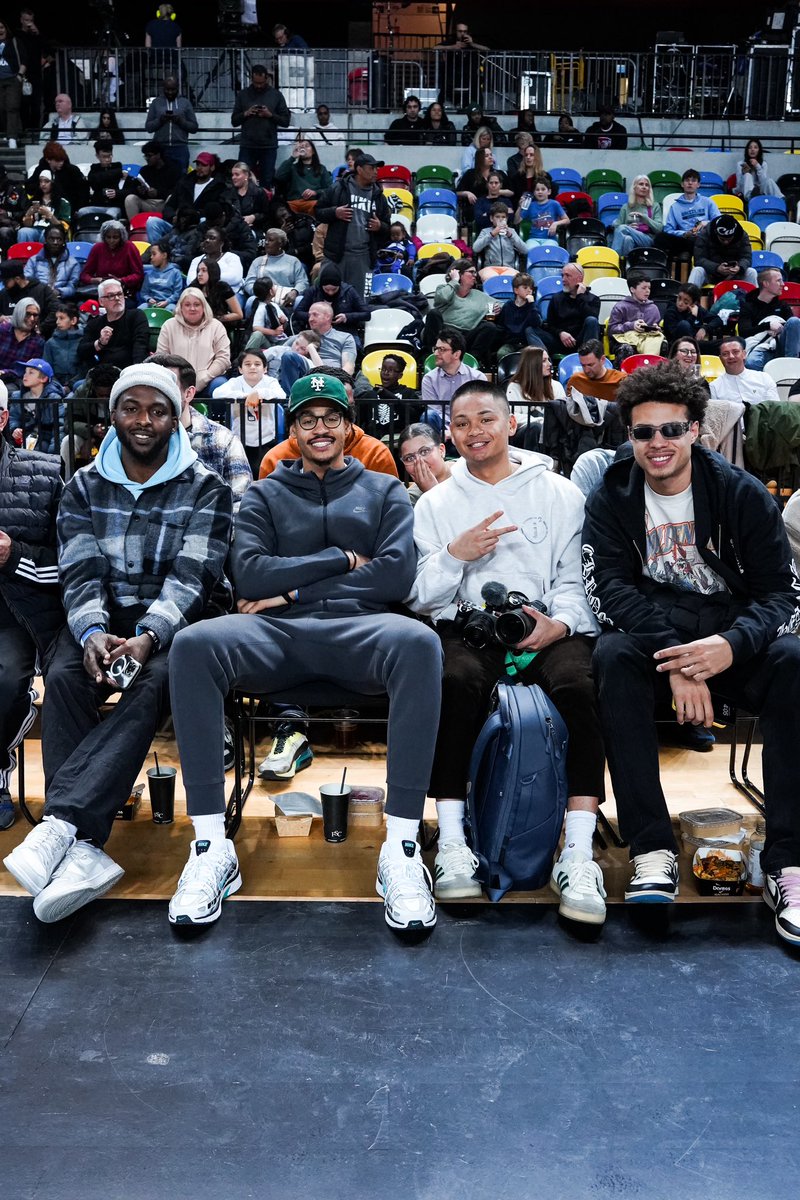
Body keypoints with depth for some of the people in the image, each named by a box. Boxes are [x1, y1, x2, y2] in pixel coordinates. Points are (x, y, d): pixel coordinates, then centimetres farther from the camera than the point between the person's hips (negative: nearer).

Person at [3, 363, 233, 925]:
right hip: (106, 618, 2)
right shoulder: (84, 487, 10)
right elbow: (80, 573, 0)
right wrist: (92, 634, -23)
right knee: (64, 678, -30)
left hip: (180, 620, -2)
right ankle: (81, 848, -38)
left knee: (152, 685, -35)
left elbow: (190, 577, -9)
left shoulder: (205, 489, 2)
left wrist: (148, 637, -28)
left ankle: (59, 826, -44)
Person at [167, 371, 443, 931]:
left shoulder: (385, 491, 21)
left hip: (360, 629, -1)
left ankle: (401, 846, -33)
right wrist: (344, 559, 1)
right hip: (277, 635, 1)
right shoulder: (266, 495, 22)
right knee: (193, 645, -31)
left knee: (420, 642, -37)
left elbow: (396, 575, 2)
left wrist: (293, 590, -1)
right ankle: (211, 846, -28)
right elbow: (250, 575, 4)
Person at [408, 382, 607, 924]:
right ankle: (452, 843, -26)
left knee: (580, 685, -33)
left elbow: (575, 579, 6)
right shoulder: (435, 503, 17)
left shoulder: (560, 494, 15)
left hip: (549, 629, 0)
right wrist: (455, 554, -7)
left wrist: (558, 623, -14)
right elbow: (418, 598, 11)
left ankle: (578, 855, -31)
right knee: (455, 681, -35)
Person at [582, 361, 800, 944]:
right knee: (613, 655, -33)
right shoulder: (612, 498, 3)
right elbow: (610, 588, -10)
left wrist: (732, 645, -28)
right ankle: (653, 851, -29)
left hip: (733, 638, 0)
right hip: (651, 634, 0)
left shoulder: (743, 493, 1)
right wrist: (673, 658, -26)